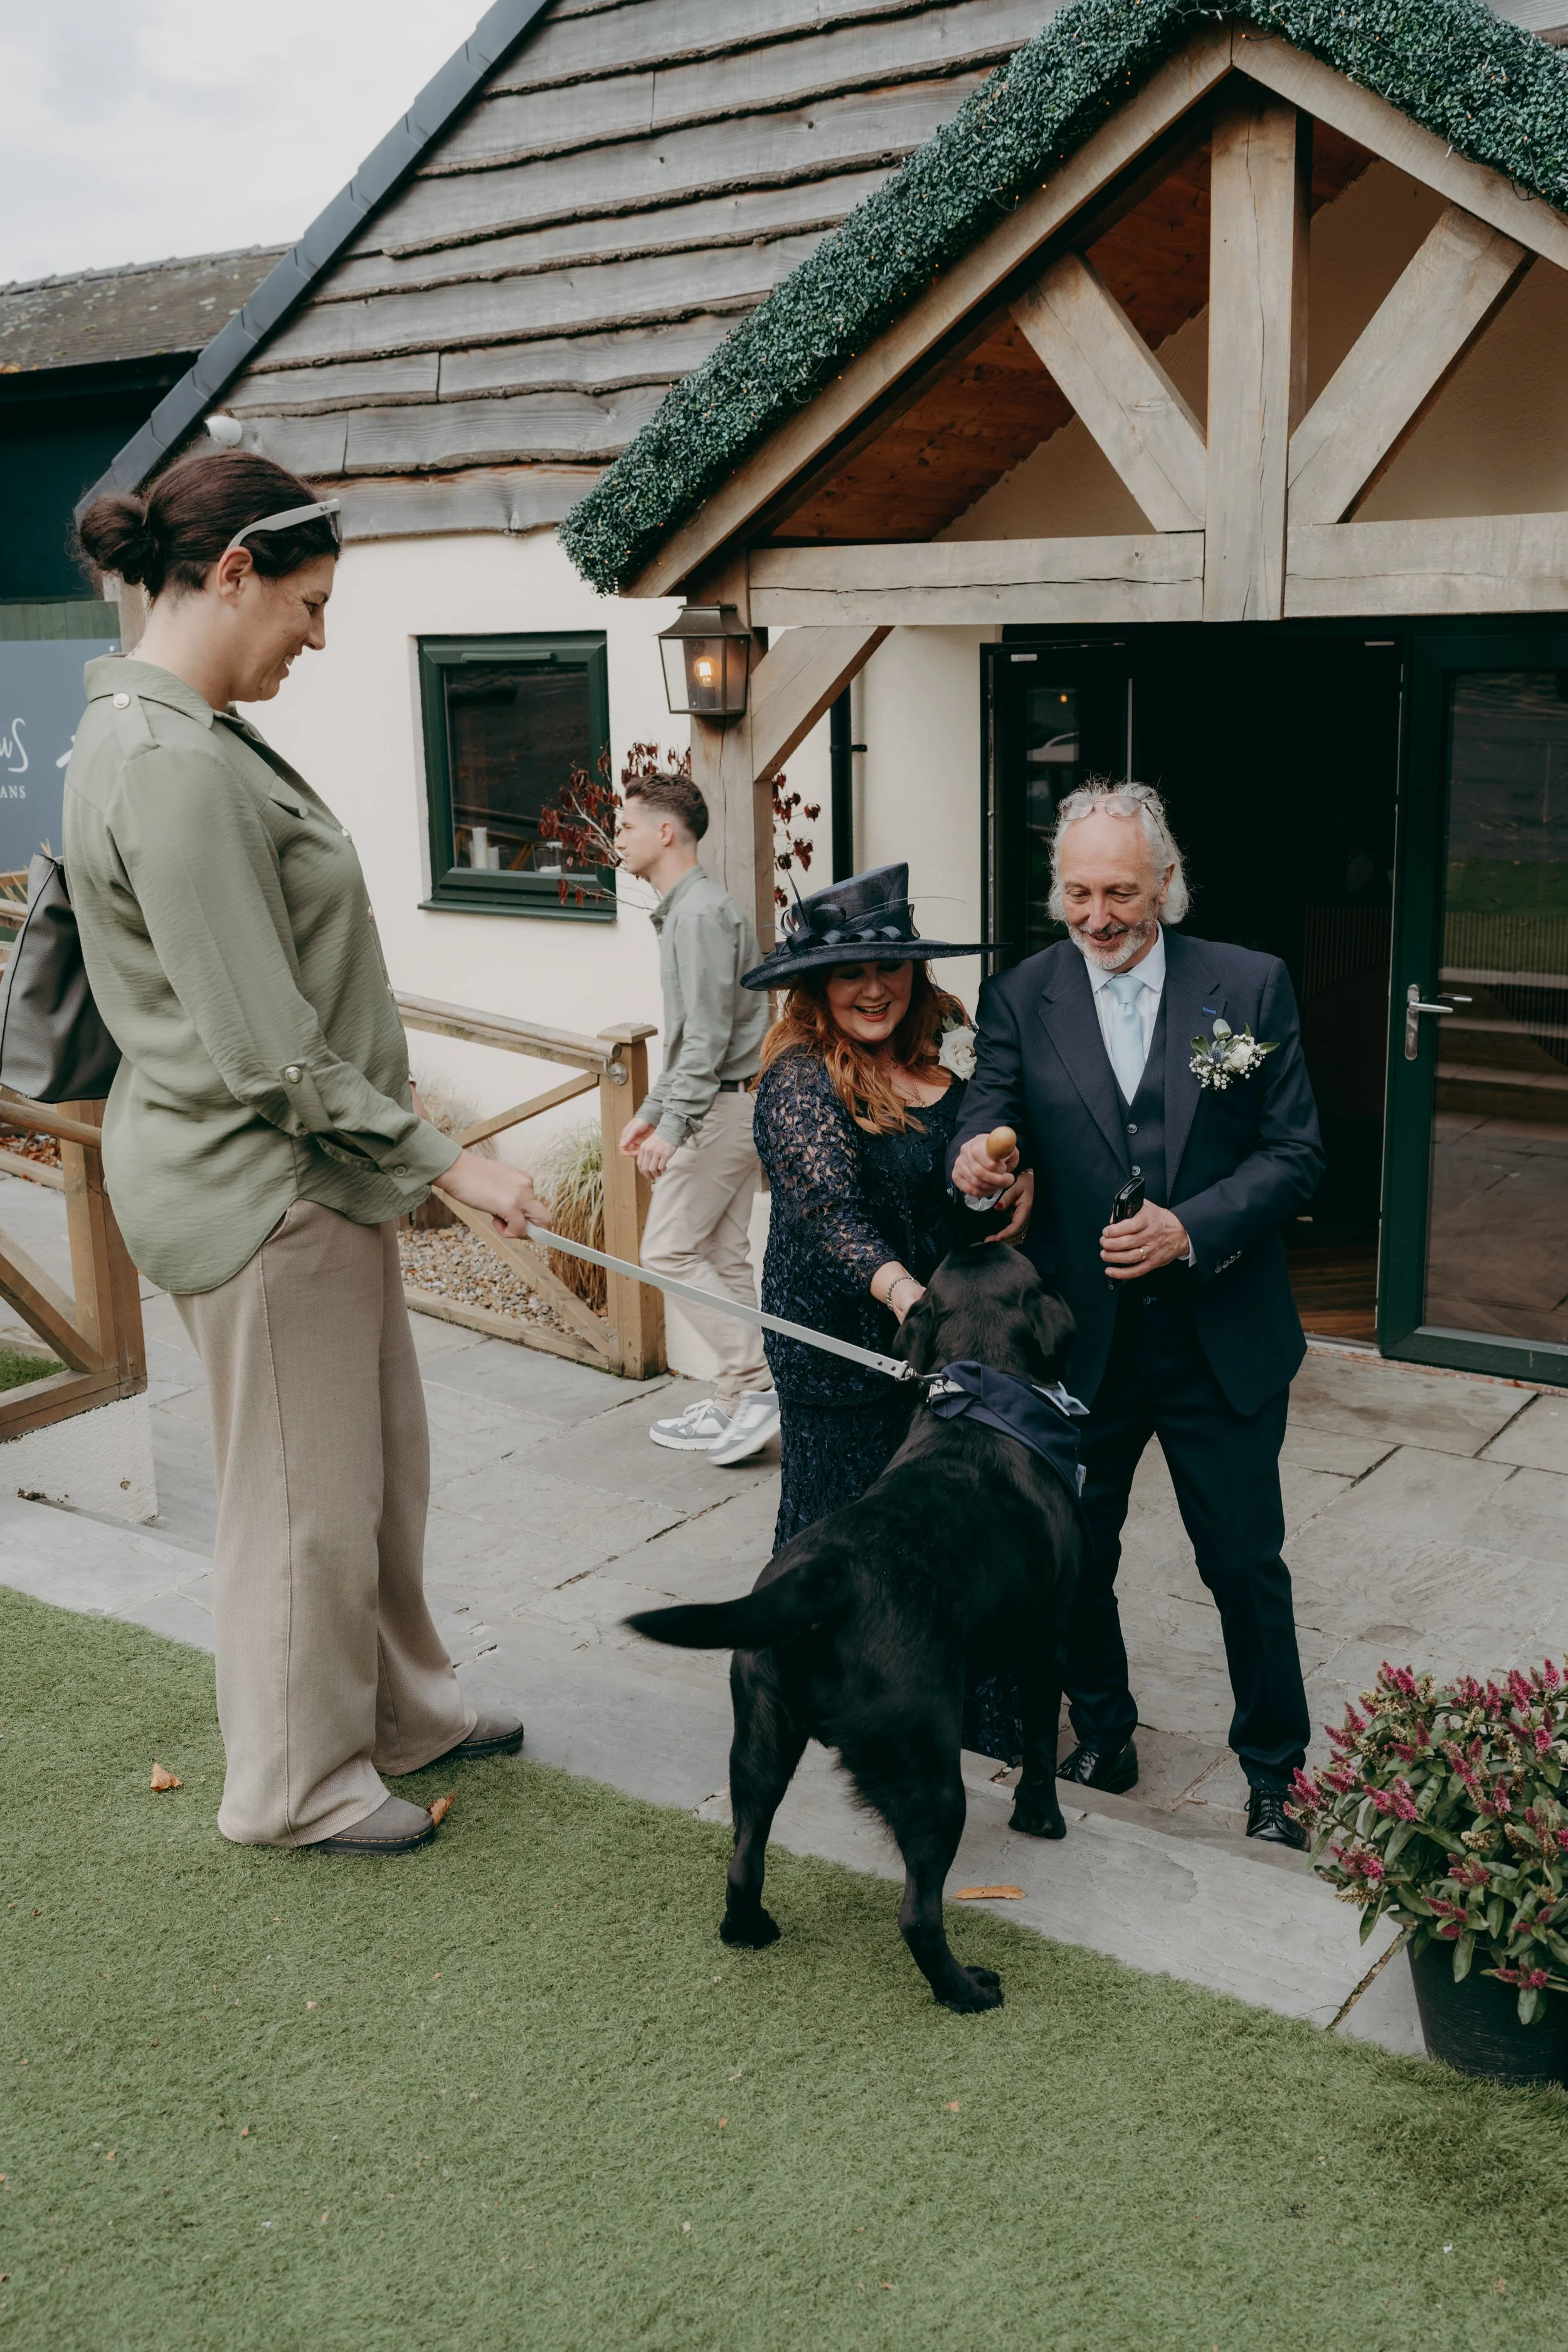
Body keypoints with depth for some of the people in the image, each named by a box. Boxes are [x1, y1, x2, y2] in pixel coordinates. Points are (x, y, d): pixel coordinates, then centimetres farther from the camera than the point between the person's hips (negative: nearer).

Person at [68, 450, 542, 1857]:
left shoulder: (185, 737, 10)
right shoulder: (171, 761, -23)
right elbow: (268, 1054, -25)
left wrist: (397, 1160, 22)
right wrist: (447, 1162, -17)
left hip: (311, 1173, 10)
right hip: (256, 1186, -10)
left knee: (381, 1466, 21)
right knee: (304, 1499, 6)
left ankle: (402, 1709, 40)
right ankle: (298, 1787, 26)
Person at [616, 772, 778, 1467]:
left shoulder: (701, 912, -15)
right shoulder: (681, 910, 18)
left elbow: (708, 1034, -22)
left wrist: (673, 1125, -24)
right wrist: (650, 1111, 22)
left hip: (722, 1104, -10)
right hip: (730, 1103, 10)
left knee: (669, 1249, -6)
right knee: (724, 1255, 11)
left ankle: (758, 1383, -5)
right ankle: (733, 1404, 17)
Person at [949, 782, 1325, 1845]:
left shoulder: (1252, 985, -4)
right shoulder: (1020, 998, -1)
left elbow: (1296, 1153, -5)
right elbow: (991, 1116, -9)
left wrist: (1191, 1229, -19)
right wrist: (977, 1158, -34)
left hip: (1222, 1344, -1)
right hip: (1078, 1345, 2)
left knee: (1248, 1565, 9)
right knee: (1074, 1559, 16)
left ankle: (1276, 1766, 30)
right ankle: (1103, 1735, 39)